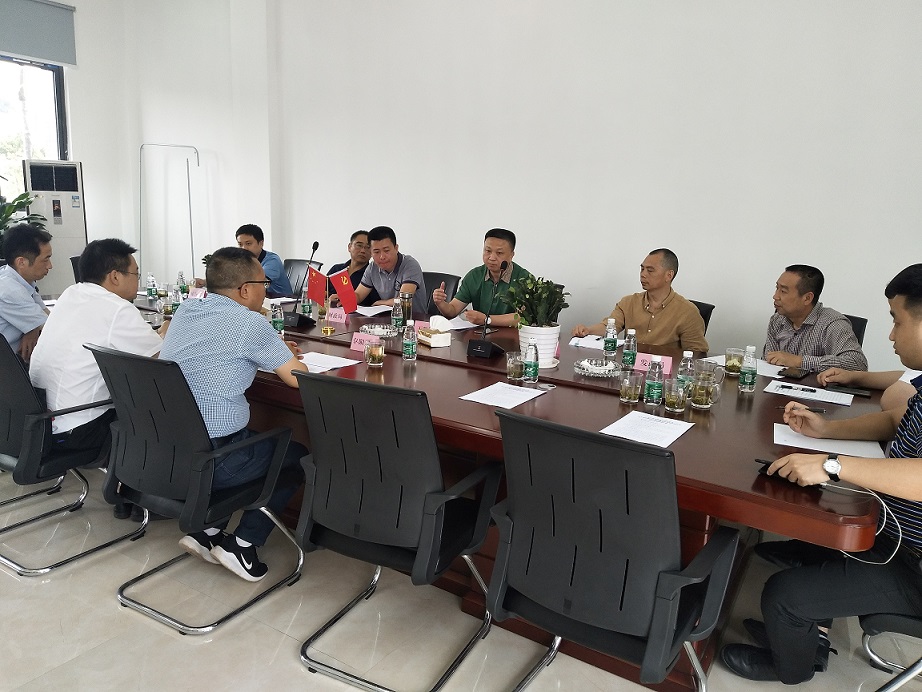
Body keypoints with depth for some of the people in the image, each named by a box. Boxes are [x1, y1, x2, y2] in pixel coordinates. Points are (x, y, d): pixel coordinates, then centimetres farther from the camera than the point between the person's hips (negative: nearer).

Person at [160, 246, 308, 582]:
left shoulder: (185, 309, 7)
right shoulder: (250, 324, -16)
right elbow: (299, 378, -9)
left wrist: (273, 351, 19)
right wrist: (286, 357, 12)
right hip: (207, 461, -8)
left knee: (253, 438, 31)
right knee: (295, 454, 15)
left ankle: (207, 531, 22)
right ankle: (243, 545, 10)